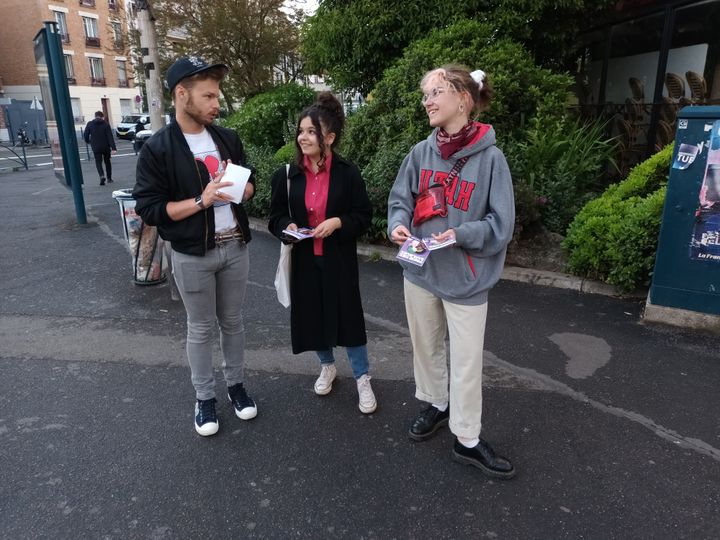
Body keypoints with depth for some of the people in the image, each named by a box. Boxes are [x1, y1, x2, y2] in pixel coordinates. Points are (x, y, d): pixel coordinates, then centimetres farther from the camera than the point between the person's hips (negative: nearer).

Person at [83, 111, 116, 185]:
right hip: (106, 147, 0)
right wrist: (113, 148, -15)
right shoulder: (106, 124, -4)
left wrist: (89, 142, 21)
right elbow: (110, 137, -11)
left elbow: (85, 135, 0)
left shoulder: (89, 124, -1)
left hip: (96, 147, 0)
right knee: (107, 162, 15)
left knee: (98, 162, 3)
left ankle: (102, 176, -22)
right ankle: (109, 178, 19)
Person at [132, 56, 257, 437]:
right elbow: (148, 209, -14)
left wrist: (240, 187, -12)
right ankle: (204, 398, 28)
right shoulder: (157, 149, -12)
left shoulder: (227, 138, 3)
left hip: (235, 247, 4)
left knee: (232, 322, 16)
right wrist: (201, 200, -24)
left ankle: (236, 384, 35)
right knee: (200, 328, 10)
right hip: (193, 256, -4)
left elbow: (250, 183, 13)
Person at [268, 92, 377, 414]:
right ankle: (327, 366, 38)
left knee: (348, 315, 3)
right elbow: (275, 217, 7)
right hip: (303, 260, 3)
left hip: (339, 260, -2)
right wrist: (287, 227, -15)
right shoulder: (287, 175, -1)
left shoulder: (348, 173, -8)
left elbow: (364, 216, -3)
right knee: (312, 315, 13)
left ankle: (362, 379, 21)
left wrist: (338, 222, -21)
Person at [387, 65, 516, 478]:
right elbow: (400, 200, 7)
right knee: (426, 347, 20)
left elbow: (501, 224, -11)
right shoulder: (421, 153, 0)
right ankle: (435, 404, 44)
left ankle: (467, 441, 25)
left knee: (466, 362, 6)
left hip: (466, 278, -4)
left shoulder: (490, 157, -13)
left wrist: (460, 234, -26)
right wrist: (399, 225, -13)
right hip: (420, 271, 4)